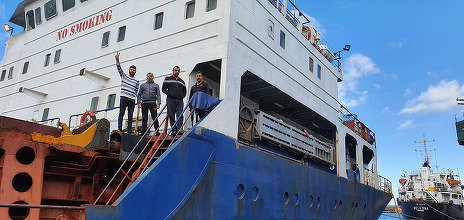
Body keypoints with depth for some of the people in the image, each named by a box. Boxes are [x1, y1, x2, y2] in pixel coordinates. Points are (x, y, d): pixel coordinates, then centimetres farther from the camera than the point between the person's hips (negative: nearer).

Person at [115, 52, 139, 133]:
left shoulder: (136, 81, 17)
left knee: (130, 115, 1)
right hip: (124, 97, -2)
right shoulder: (124, 76, 13)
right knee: (121, 113, -8)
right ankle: (119, 129, -10)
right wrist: (117, 60, -17)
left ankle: (129, 130, 1)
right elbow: (119, 68, -1)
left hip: (132, 99, 2)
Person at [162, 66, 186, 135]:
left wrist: (183, 96, 7)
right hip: (171, 99, -2)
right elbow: (163, 89, 8)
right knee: (171, 115, -4)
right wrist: (169, 93, -8)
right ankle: (173, 130, 0)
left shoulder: (182, 81, 25)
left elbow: (184, 91, 29)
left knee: (180, 115, -12)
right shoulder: (168, 79, 15)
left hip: (179, 100, 2)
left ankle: (179, 129, -17)